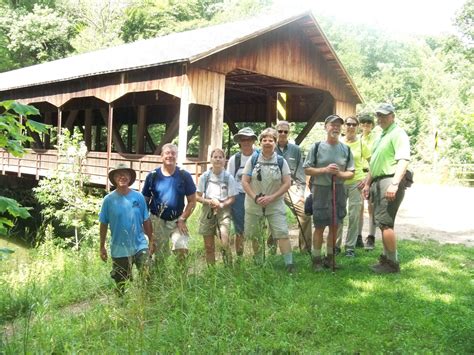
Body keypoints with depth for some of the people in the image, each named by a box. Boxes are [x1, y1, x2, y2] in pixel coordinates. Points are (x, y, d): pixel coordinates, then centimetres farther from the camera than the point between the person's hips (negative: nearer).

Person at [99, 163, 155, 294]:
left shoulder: (138, 197, -4)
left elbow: (146, 221, 4)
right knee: (121, 283, 15)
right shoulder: (109, 199, -7)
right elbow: (103, 224, 0)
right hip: (119, 249, 0)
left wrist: (151, 241, 5)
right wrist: (102, 247, 2)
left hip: (140, 245, 0)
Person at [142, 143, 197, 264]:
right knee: (159, 255, 10)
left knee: (182, 248, -19)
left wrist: (182, 219, -9)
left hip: (177, 221, -1)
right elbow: (145, 200, 4)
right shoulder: (153, 176, -2)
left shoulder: (184, 176, -4)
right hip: (157, 221, 1)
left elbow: (192, 201, -1)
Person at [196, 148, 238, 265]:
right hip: (207, 211, 2)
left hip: (223, 211, -2)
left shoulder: (229, 177, -1)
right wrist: (209, 201, -13)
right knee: (208, 246, 9)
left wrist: (222, 204, -18)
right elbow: (198, 197, 5)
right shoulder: (204, 176, 2)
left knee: (225, 241, -21)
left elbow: (232, 198, 1)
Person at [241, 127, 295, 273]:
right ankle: (258, 263, 28)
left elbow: (287, 183, -5)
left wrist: (272, 197, -16)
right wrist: (255, 197, -15)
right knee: (254, 235, 11)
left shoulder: (281, 161, -2)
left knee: (282, 233, -11)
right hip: (254, 205, 2)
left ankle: (289, 264, -8)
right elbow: (245, 182, -2)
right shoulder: (252, 160, -1)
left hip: (275, 204, -1)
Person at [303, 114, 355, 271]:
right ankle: (316, 259, 13)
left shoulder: (346, 149, 5)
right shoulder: (317, 147, -3)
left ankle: (330, 257, 23)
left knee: (334, 226, 10)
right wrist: (325, 170, -16)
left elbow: (351, 173, 7)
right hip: (321, 190, -3)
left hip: (338, 190, 3)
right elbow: (307, 169, -3)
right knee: (319, 227, 1)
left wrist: (339, 173, -14)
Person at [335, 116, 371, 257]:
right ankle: (335, 244, 19)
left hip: (356, 183, -1)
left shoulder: (361, 143, -1)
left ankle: (350, 247, 14)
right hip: (339, 182, 1)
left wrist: (367, 179, -6)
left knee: (354, 216, 2)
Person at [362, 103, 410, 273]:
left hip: (389, 181, -10)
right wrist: (368, 183, 26)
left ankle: (393, 263, -2)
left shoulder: (398, 133, -9)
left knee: (385, 222, -11)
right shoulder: (381, 136, 22)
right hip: (378, 182, 10)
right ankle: (386, 258, 22)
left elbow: (403, 160, -21)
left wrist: (394, 183, -30)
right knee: (383, 222, 13)